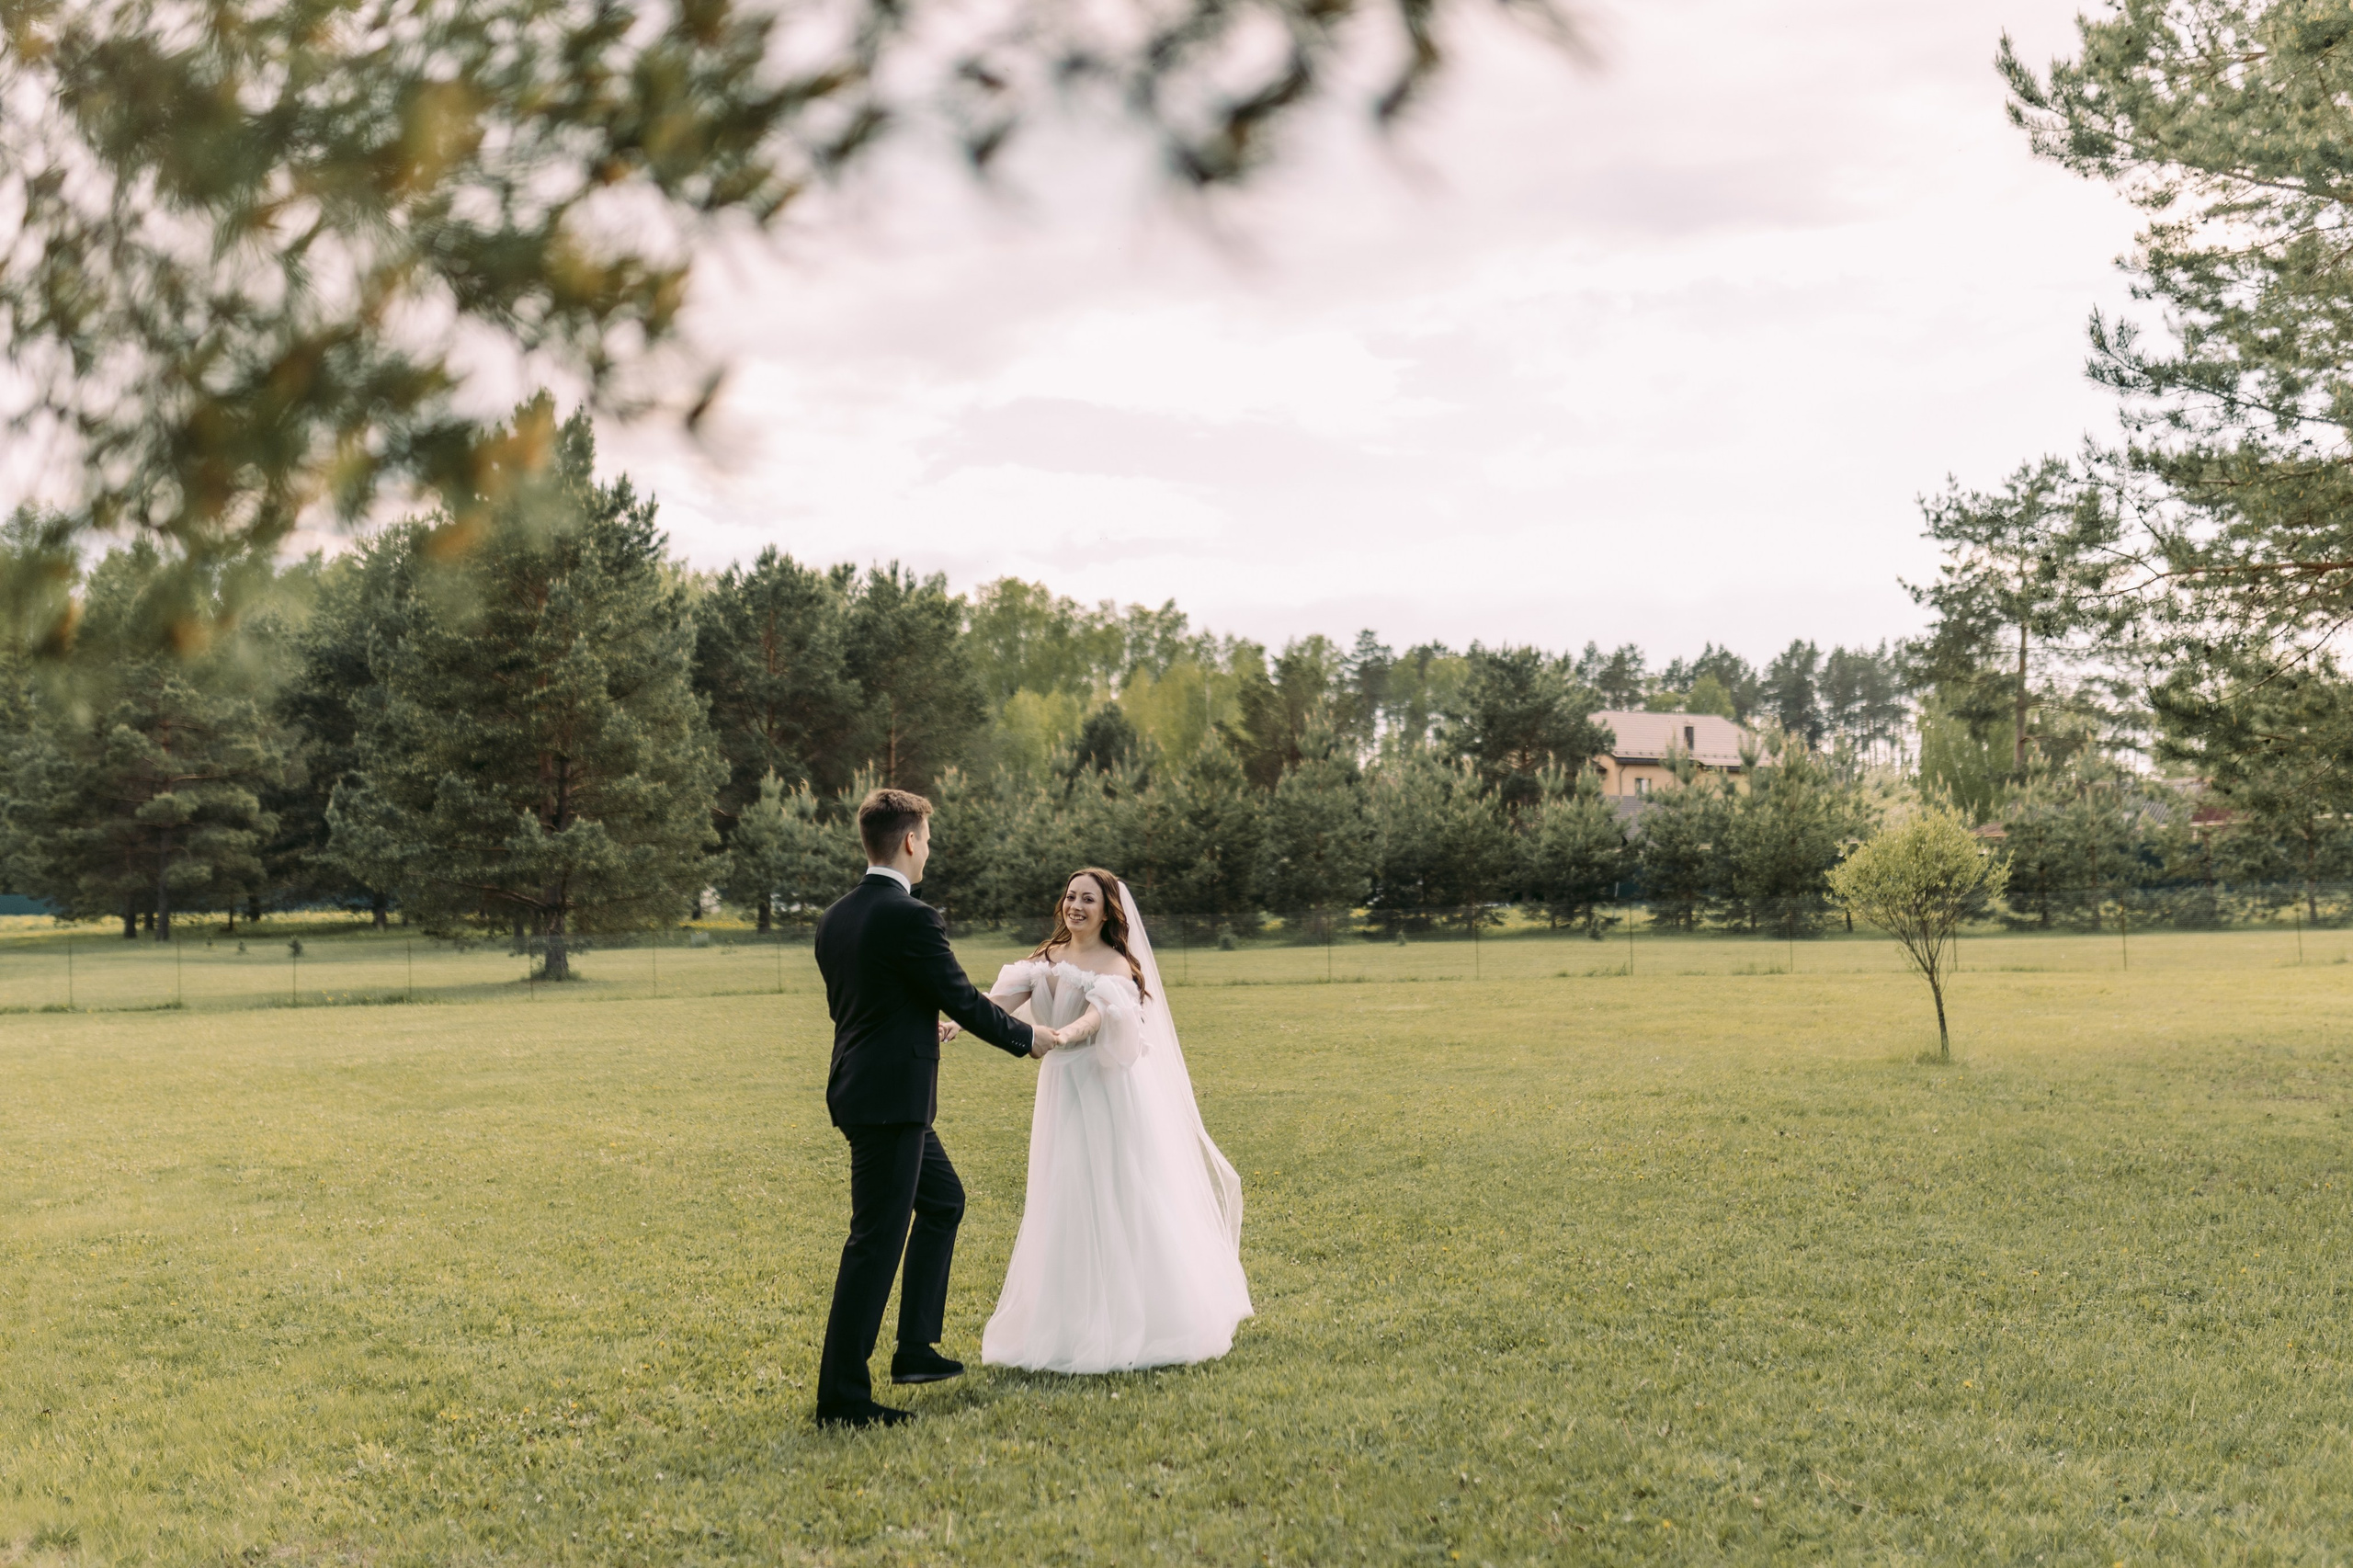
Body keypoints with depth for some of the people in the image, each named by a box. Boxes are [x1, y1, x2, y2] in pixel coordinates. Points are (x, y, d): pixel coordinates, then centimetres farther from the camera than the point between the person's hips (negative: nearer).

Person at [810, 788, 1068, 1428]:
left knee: (942, 1201, 23)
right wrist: (1027, 1037, 3)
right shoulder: (911, 917, -18)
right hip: (892, 1098, -10)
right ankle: (841, 1395, 1)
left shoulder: (835, 917, 8)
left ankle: (915, 1349, 28)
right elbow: (962, 999, -13)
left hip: (861, 1084, 10)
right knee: (878, 1237, -4)